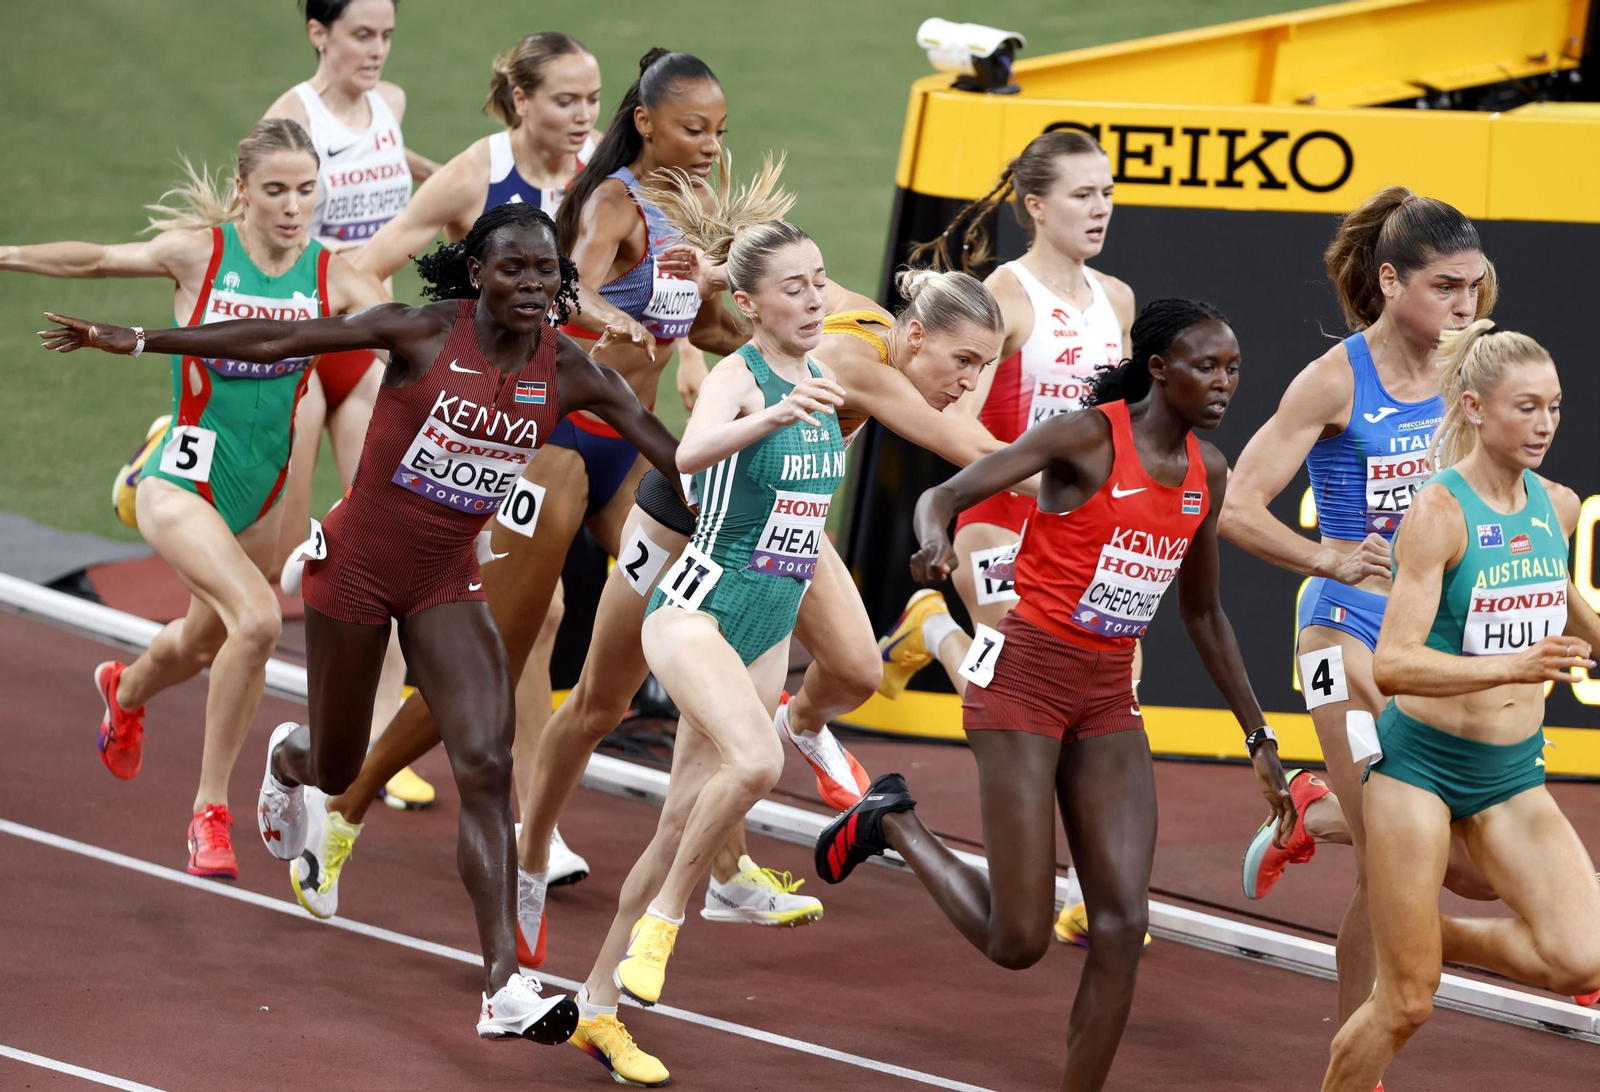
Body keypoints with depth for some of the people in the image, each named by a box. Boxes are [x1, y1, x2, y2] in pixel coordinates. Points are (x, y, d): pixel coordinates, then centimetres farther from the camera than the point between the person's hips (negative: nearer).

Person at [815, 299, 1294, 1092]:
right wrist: (937, 542, -40)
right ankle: (890, 823, 19)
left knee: (1123, 925, -5)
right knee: (1018, 941, -6)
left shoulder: (1206, 472, 8)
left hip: (1109, 699, 7)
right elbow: (944, 496, -15)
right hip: (1025, 676, -6)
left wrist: (1258, 737, 20)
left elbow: (1202, 614, 20)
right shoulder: (1087, 437, -12)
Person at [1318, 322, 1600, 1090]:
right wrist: (1514, 666, -36)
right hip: (1420, 760, -6)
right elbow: (1393, 665, -26)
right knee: (1406, 1005, -2)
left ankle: (1433, 935, 14)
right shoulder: (1437, 514, -17)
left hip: (1512, 774, 6)